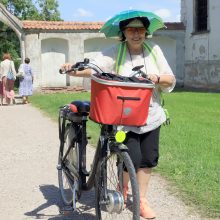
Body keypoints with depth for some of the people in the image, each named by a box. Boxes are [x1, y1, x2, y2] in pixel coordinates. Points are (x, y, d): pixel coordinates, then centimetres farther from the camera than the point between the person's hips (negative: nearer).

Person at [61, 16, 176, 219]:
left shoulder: (153, 50, 3)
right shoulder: (115, 53, -7)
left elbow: (171, 81, 4)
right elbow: (95, 67, -24)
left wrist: (157, 78, -18)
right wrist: (76, 71, -44)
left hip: (151, 116, 4)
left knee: (148, 159, 8)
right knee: (132, 159, -9)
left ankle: (141, 200, 26)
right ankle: (122, 188, 24)